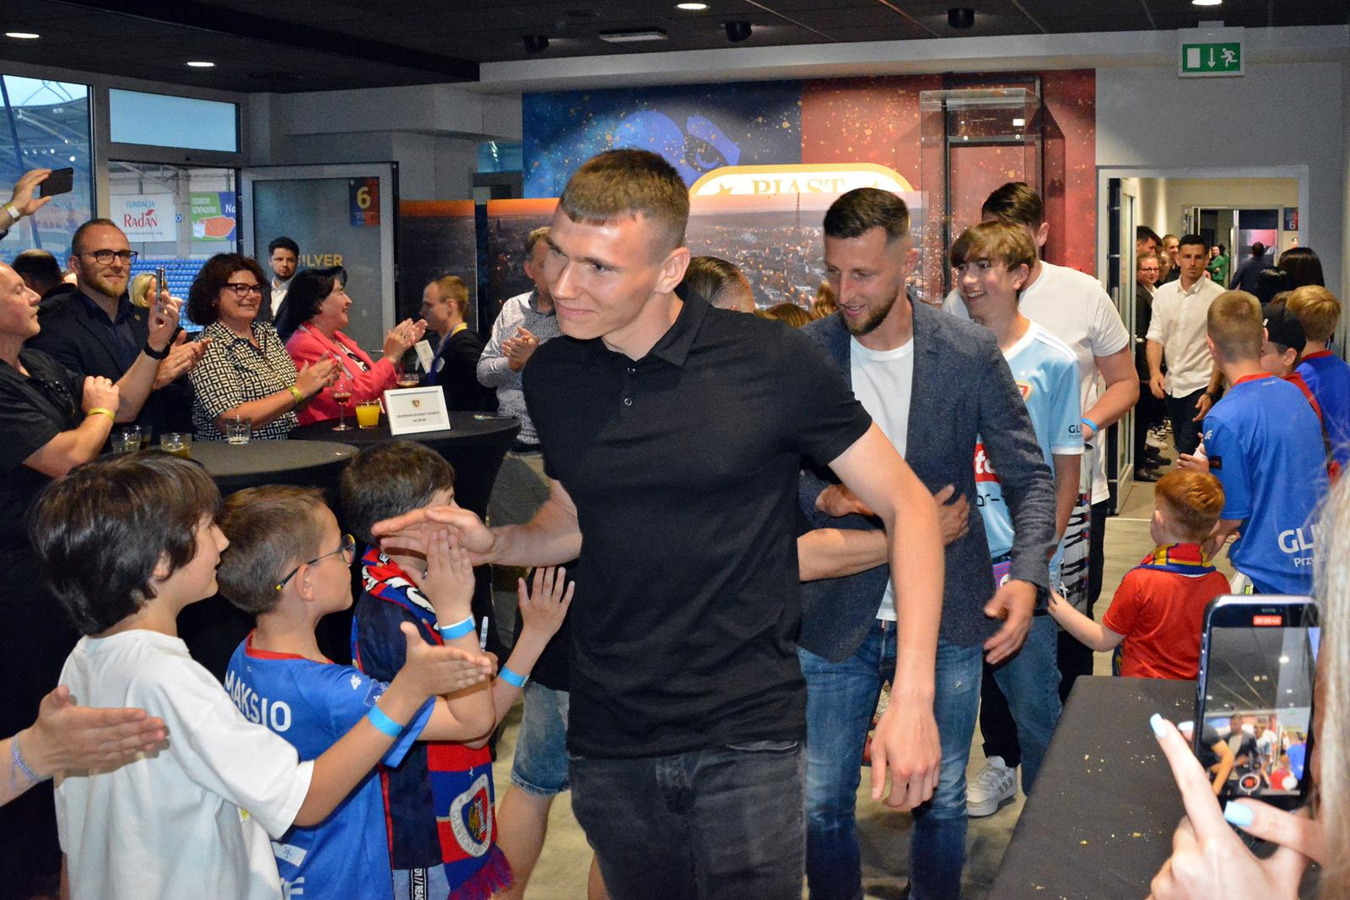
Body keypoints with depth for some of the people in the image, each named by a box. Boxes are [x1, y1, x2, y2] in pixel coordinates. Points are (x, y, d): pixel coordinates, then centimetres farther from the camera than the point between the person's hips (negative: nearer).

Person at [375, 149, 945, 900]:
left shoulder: (771, 363, -13)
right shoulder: (552, 375, 0)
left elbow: (907, 503, -7)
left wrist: (913, 695, -15)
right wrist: (492, 543, -5)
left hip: (746, 735, -4)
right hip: (609, 742, 4)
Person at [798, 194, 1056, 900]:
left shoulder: (971, 353, -8)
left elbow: (1029, 476, -3)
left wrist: (1027, 575, -18)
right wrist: (820, 496, -20)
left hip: (945, 617, 0)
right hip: (836, 615, 1)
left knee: (941, 800, 15)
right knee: (822, 804, 9)